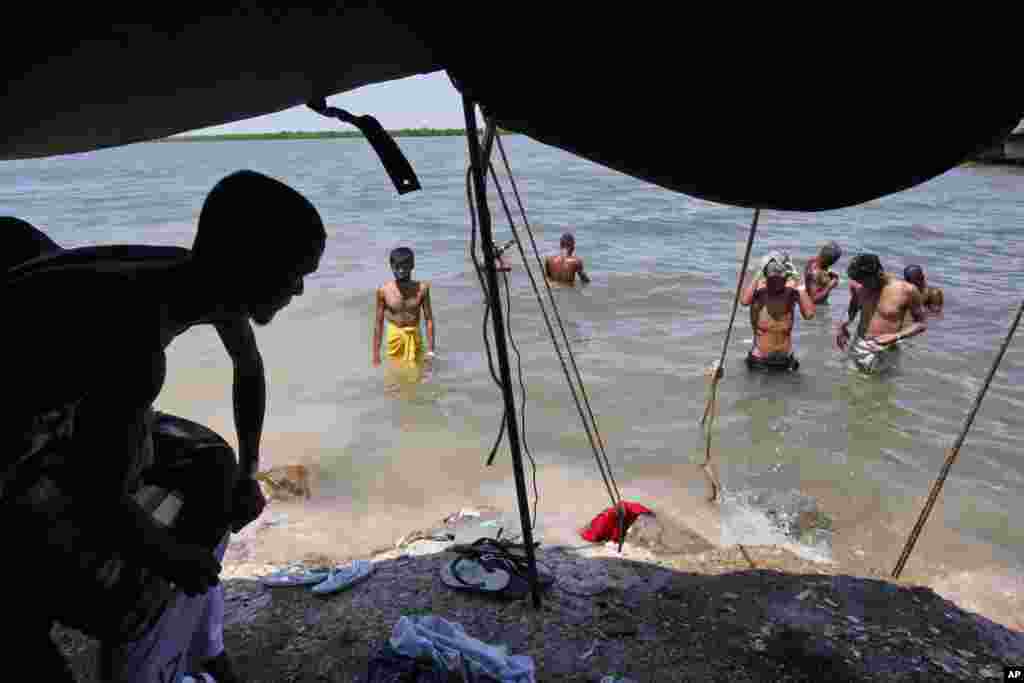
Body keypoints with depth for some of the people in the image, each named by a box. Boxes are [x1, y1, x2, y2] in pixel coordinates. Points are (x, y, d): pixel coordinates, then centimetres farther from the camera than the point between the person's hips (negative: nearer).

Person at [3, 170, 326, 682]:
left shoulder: (211, 281, -16)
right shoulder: (134, 350, -41)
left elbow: (249, 368, 5)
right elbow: (101, 508, -31)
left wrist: (247, 473, 8)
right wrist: (178, 560, -13)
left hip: (67, 406, 7)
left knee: (216, 470, 5)